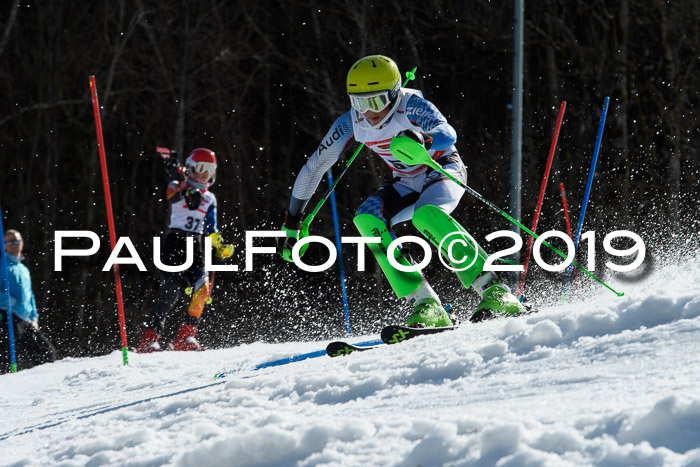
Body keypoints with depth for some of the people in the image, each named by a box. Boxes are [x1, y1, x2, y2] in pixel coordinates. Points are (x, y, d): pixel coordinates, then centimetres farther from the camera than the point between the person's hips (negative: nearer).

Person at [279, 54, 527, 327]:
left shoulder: (411, 105, -27)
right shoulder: (351, 123, -13)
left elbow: (448, 134, -44)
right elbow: (314, 168, -3)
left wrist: (422, 140, -67)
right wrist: (292, 223, -1)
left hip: (443, 170, -6)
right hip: (408, 184, 6)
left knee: (426, 214, -36)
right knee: (366, 217, -22)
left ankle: (495, 292, -36)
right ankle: (426, 306, -24)